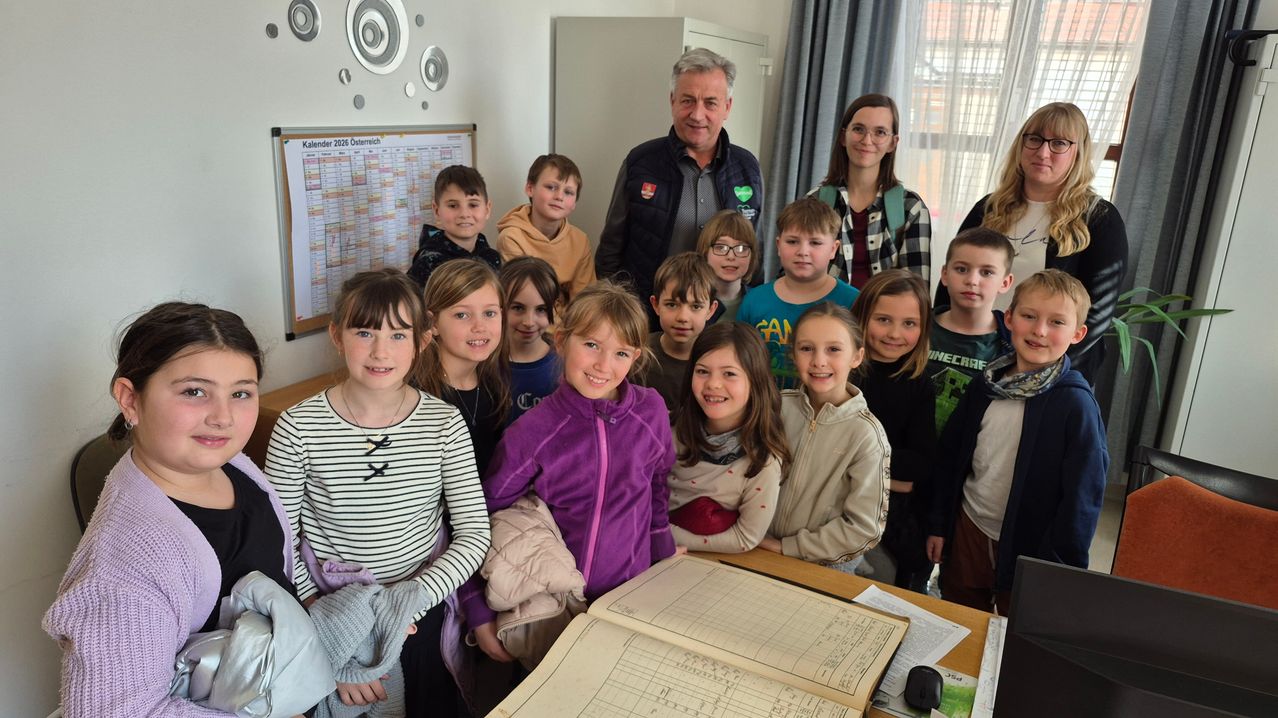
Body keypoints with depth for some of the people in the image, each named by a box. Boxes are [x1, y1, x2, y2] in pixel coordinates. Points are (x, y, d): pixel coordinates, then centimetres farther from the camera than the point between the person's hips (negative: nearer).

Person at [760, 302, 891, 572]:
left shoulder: (866, 434, -17)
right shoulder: (780, 405, -7)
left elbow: (864, 529, -14)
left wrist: (786, 546, -11)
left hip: (825, 569, -1)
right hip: (763, 548, 2)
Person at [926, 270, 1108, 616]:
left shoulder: (1076, 405, -17)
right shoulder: (985, 386, -2)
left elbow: (1083, 494, -15)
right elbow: (950, 455, 6)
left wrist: (1061, 568, -13)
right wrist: (938, 525, 7)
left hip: (1028, 547, -4)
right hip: (967, 530, 4)